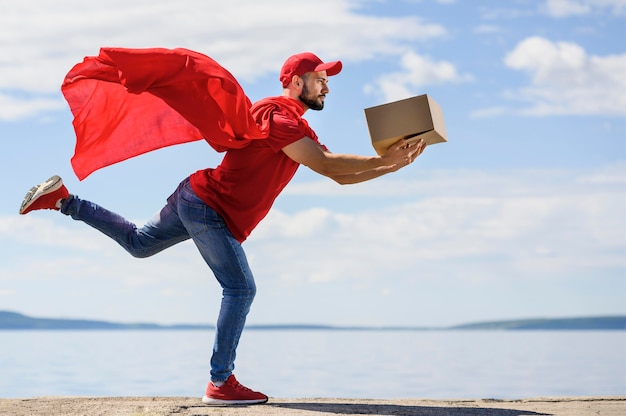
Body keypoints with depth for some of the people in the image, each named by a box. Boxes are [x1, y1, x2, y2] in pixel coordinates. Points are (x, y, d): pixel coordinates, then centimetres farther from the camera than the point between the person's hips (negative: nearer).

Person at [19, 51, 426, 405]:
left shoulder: (299, 129, 14)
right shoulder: (277, 115, -19)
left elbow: (341, 176, 12)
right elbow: (327, 165, -27)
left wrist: (394, 163, 2)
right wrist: (383, 160, -24)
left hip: (197, 200, 10)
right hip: (209, 207, -10)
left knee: (139, 243, 23)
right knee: (240, 290, -9)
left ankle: (64, 200, 25)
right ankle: (221, 383, -6)